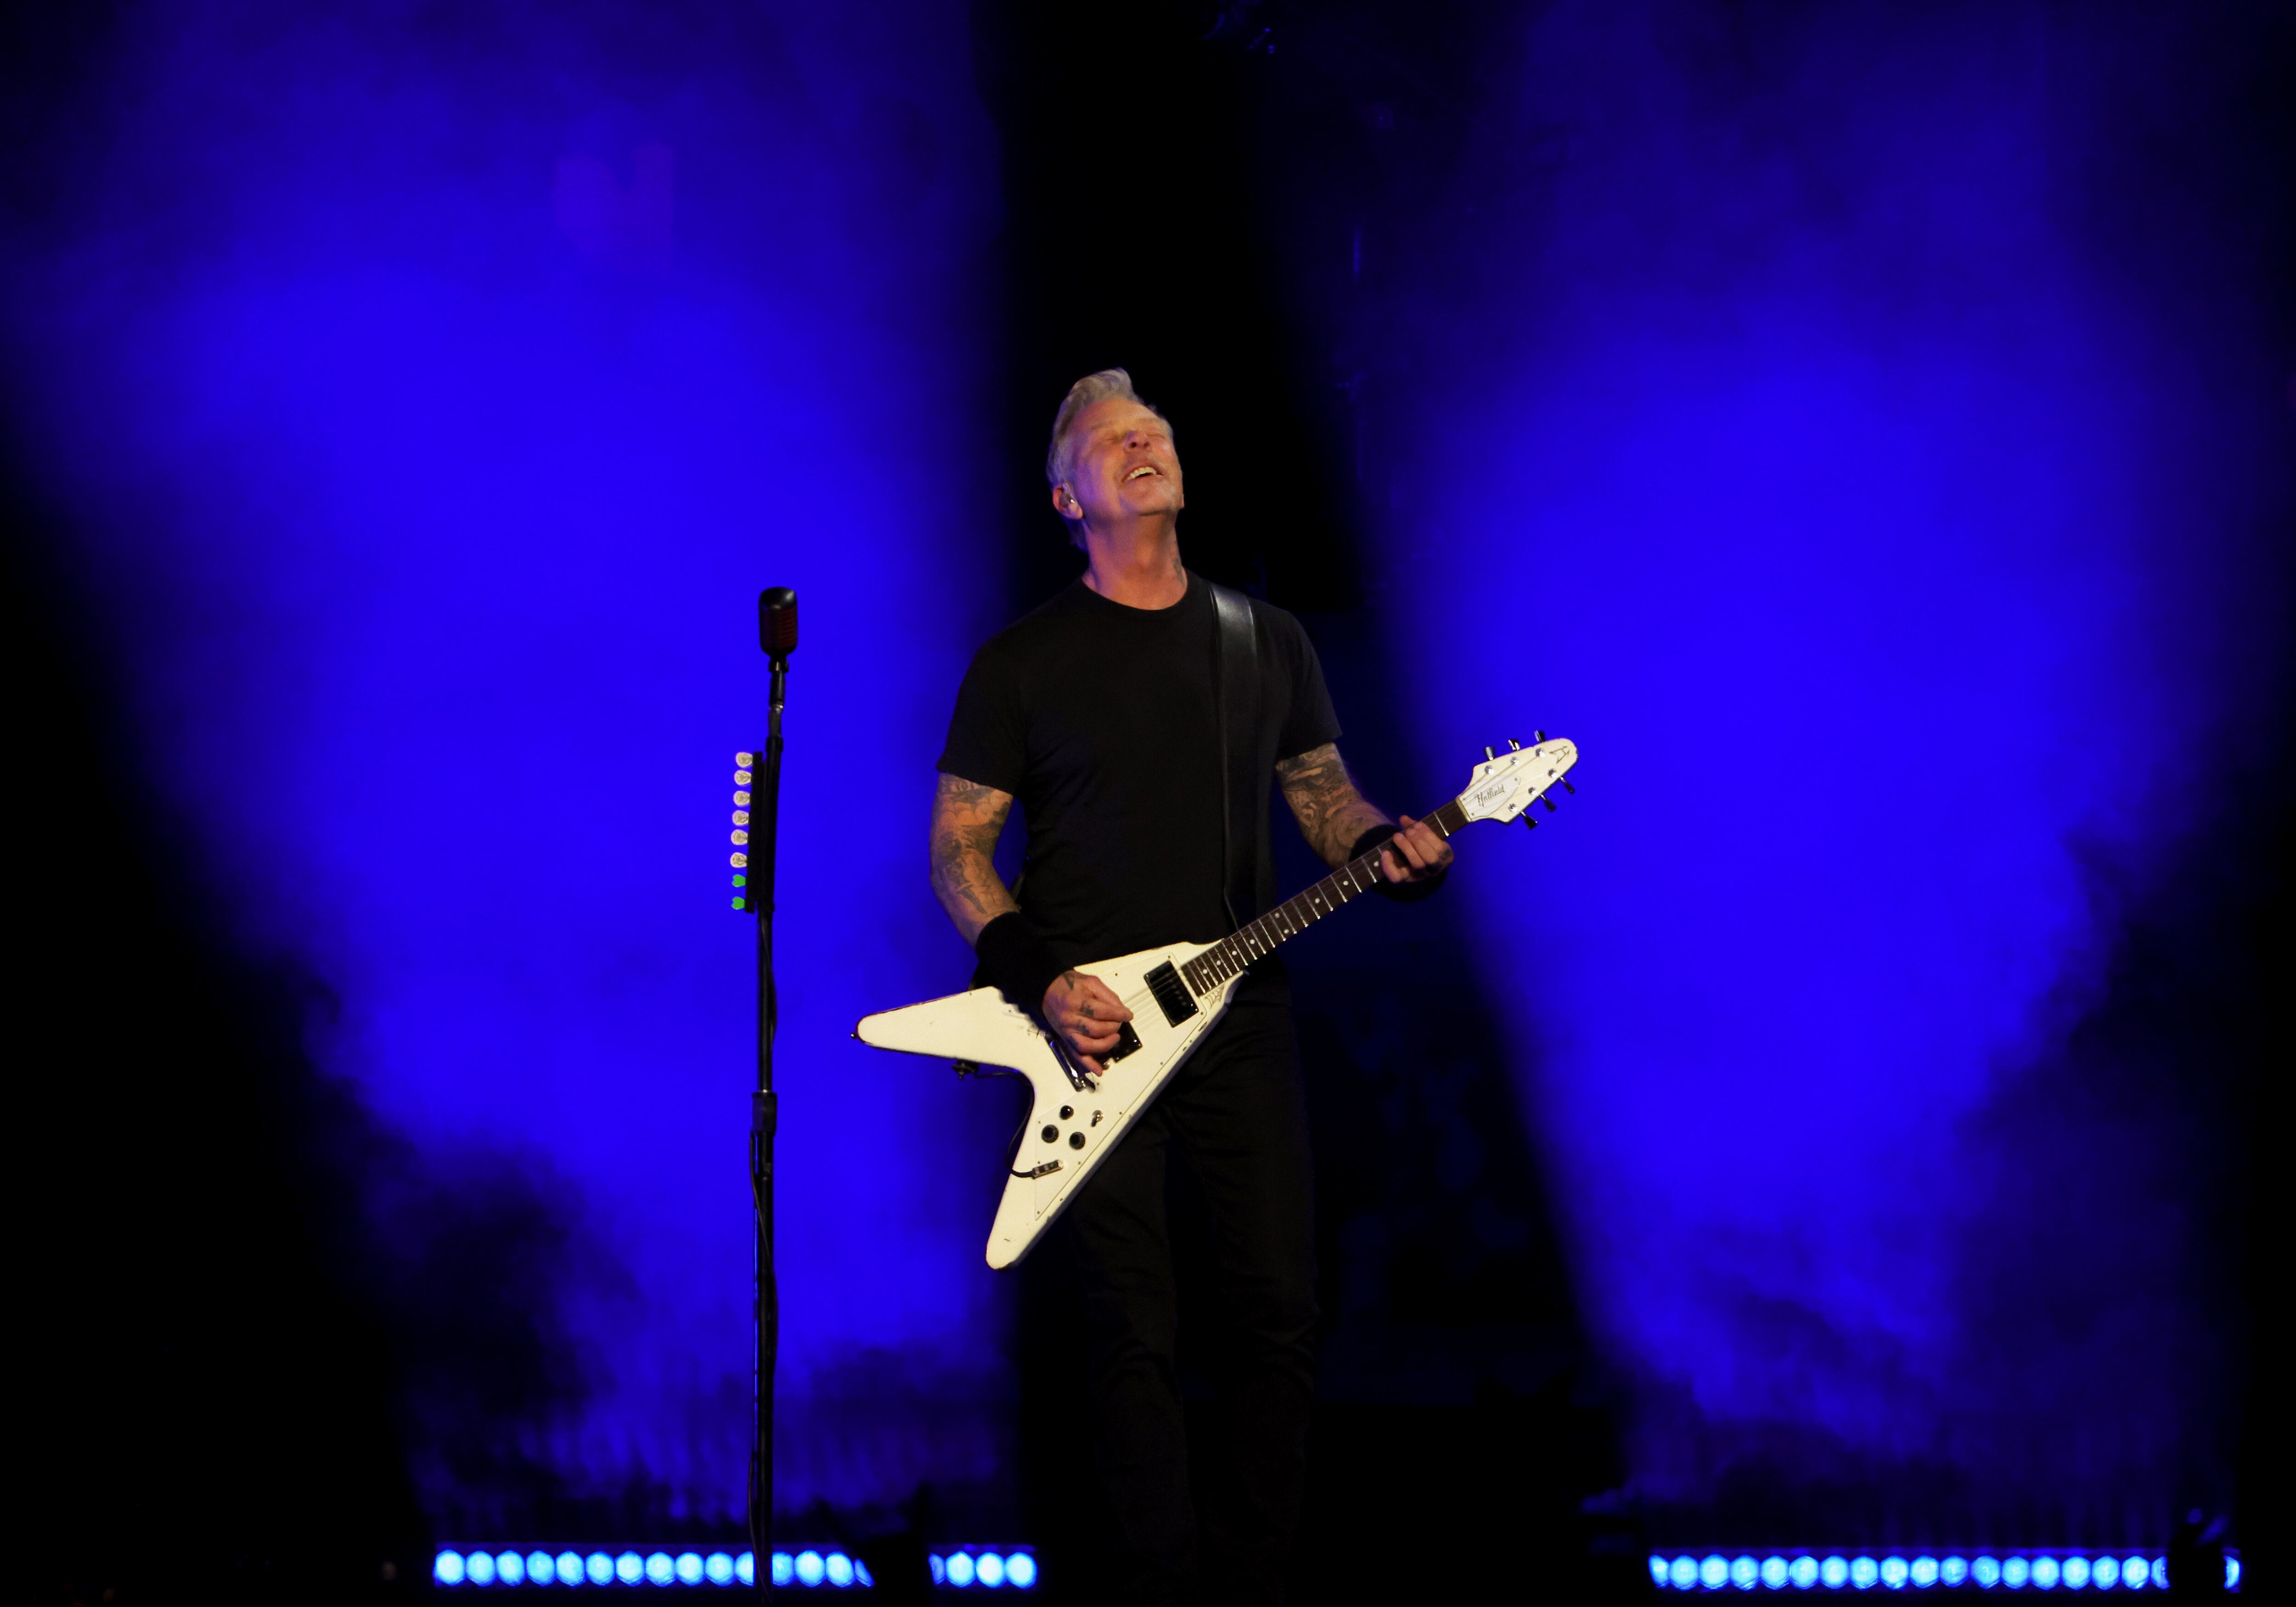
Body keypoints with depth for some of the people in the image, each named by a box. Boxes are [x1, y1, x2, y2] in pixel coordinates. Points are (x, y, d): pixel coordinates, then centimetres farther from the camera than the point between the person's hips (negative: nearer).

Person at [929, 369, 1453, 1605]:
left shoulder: (1268, 642, 12)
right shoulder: (1023, 662, 2)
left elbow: (1326, 797, 17)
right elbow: (957, 849, 2)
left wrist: (1388, 851, -6)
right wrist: (1037, 981, -12)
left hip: (1241, 1024, 3)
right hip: (1093, 1034, -3)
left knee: (1281, 1313, 0)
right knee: (1134, 1331, -3)